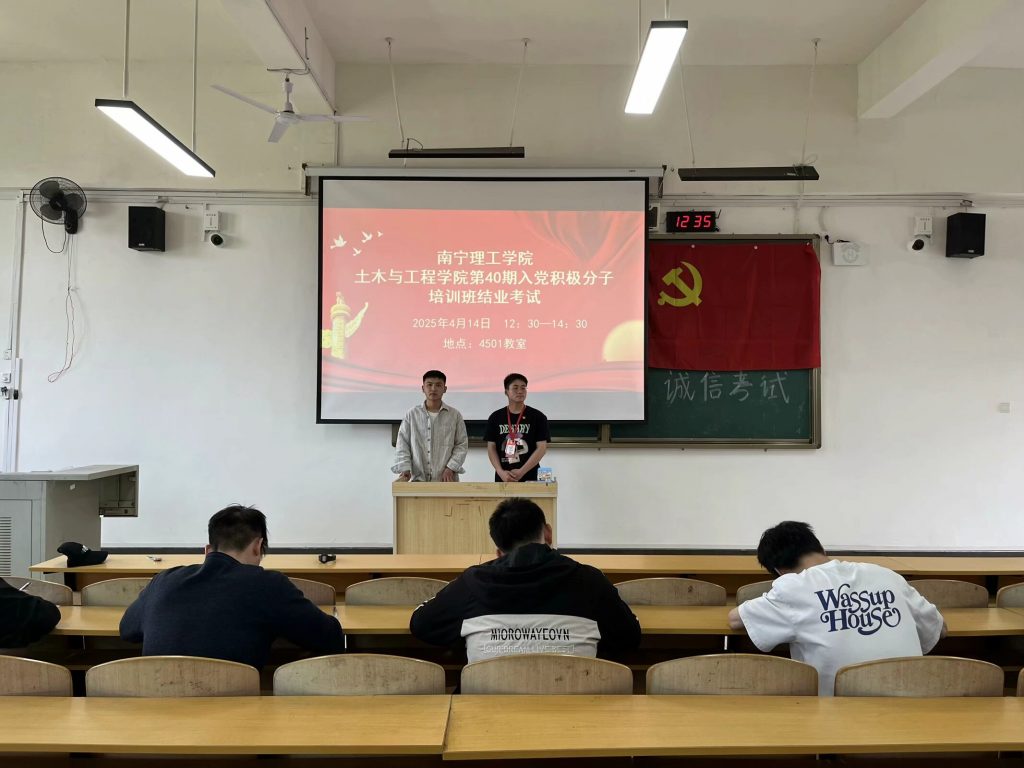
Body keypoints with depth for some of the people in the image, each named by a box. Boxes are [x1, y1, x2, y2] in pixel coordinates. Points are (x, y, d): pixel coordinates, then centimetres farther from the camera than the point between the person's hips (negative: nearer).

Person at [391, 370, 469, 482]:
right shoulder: (412, 414, 5)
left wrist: (451, 468, -10)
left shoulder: (454, 415, 4)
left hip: (446, 481, -1)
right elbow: (402, 444, 4)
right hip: (419, 480, 1)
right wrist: (405, 468, -10)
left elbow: (462, 445, 4)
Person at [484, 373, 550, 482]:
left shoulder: (537, 417, 2)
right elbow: (491, 448, 7)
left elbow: (542, 448, -3)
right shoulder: (495, 417, 8)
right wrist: (501, 472, -9)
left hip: (529, 479, -2)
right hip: (503, 479, 2)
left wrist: (521, 472, -11)